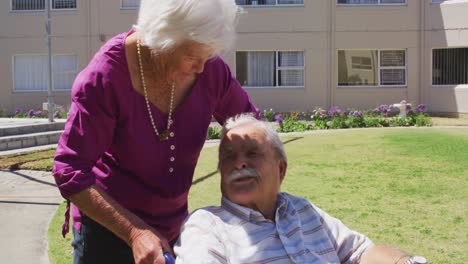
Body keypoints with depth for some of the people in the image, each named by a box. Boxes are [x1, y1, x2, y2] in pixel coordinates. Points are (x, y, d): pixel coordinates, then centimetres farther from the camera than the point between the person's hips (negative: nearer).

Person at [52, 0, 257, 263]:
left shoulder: (210, 69, -12)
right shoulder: (105, 76, -23)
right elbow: (70, 170, -21)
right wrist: (135, 233, -30)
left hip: (172, 227, 4)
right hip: (107, 226, -4)